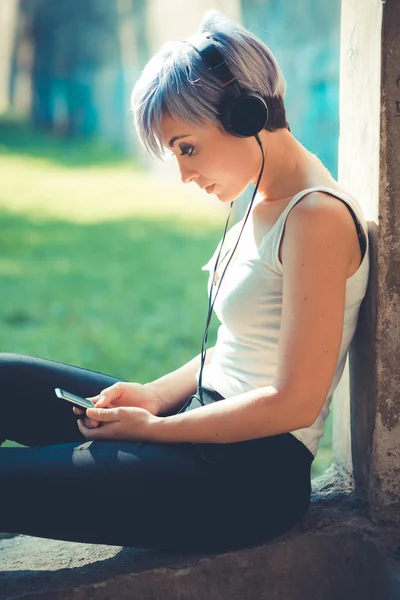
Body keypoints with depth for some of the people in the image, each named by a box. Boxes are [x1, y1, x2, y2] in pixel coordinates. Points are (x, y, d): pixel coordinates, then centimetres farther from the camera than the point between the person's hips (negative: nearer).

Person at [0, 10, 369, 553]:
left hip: (255, 473, -9)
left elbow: (295, 402, -20)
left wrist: (152, 429, -13)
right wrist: (155, 395, 2)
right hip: (210, 417, 9)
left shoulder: (318, 217, -18)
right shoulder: (265, 207, 11)